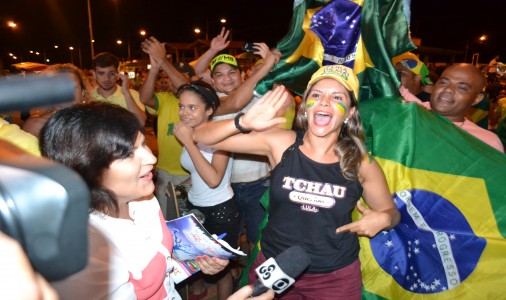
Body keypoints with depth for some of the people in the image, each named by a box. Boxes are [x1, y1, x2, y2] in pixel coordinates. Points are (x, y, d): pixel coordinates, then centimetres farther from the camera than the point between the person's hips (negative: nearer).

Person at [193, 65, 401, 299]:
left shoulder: (362, 164, -10)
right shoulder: (280, 143, -13)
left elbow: (391, 212, 7)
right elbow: (201, 137, -15)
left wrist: (382, 220, -16)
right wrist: (243, 123, -33)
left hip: (336, 277, 1)